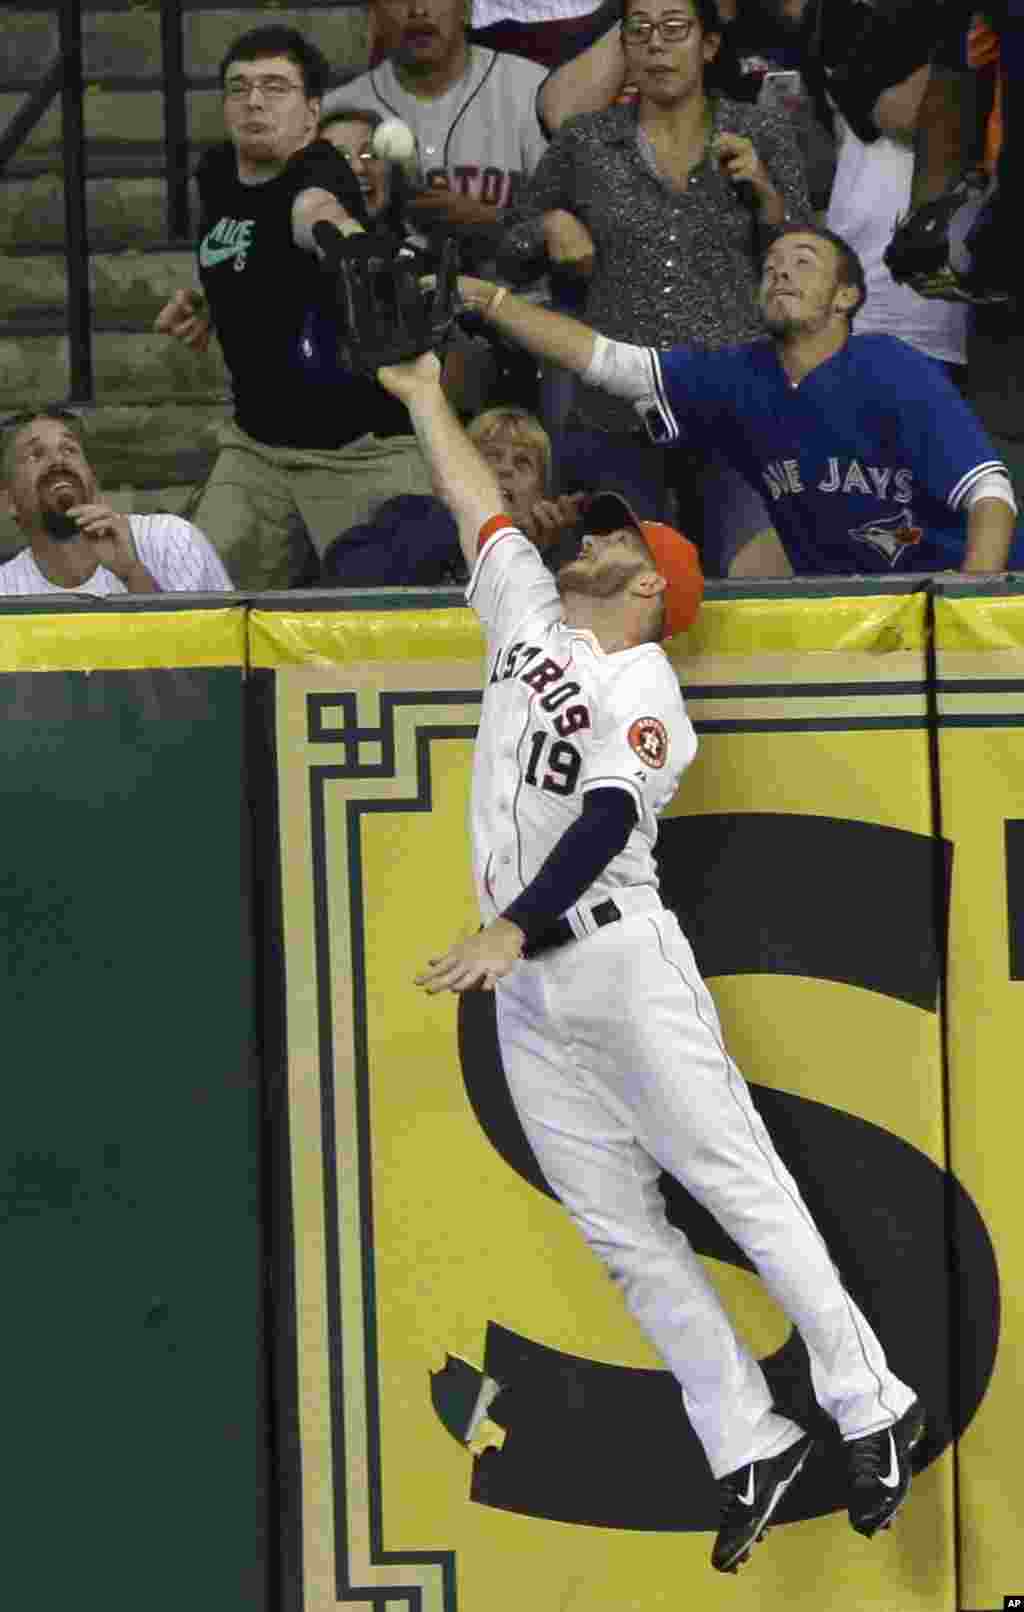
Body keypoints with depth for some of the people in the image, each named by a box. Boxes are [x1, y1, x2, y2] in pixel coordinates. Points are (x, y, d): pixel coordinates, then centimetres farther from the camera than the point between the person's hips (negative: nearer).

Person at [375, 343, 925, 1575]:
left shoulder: (645, 694, -7)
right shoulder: (528, 613, 15)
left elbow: (605, 823, -21)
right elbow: (475, 500, 26)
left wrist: (511, 930, -33)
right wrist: (423, 395, 31)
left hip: (620, 964, -7)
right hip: (525, 997, 7)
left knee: (739, 1188, -8)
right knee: (622, 1234, 3)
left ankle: (871, 1409, -4)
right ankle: (748, 1449, 4)